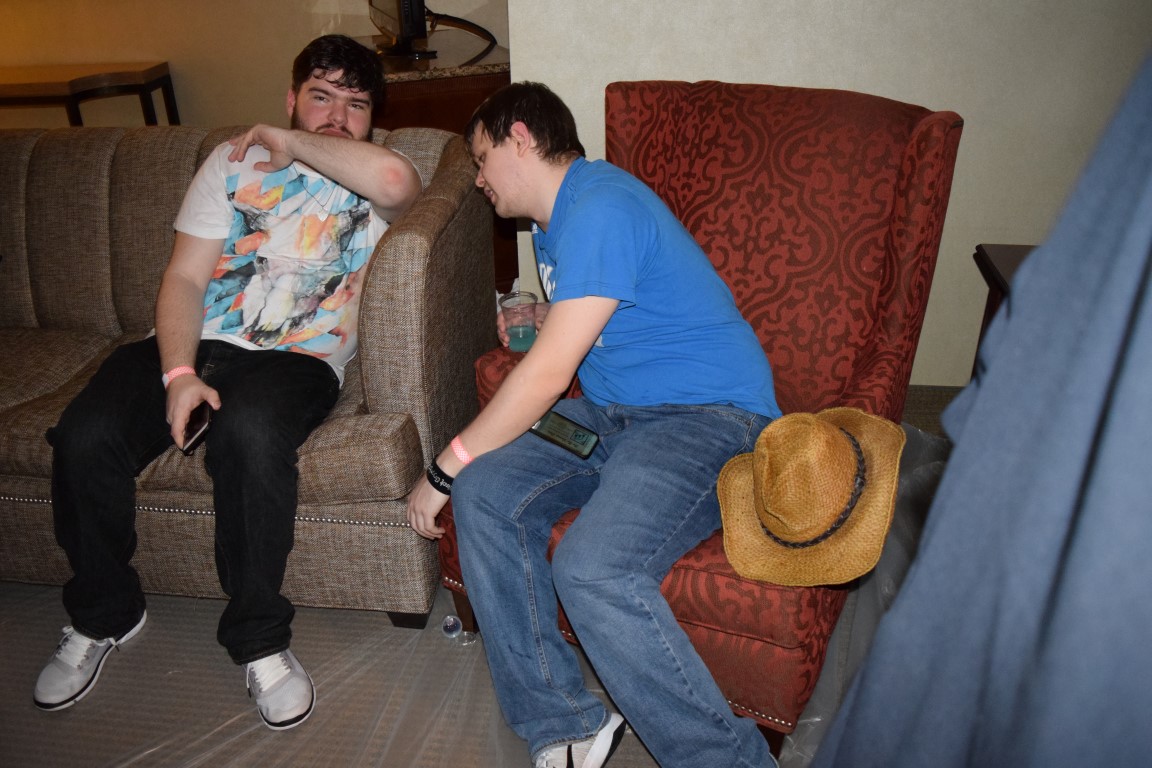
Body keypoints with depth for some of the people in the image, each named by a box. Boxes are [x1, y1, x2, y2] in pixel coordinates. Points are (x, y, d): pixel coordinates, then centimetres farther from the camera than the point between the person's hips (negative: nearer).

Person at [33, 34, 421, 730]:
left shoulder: (372, 183, 8)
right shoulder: (234, 161, 17)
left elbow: (396, 178, -22)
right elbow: (185, 277, 8)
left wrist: (291, 144, -6)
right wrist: (179, 373, -9)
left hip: (298, 358, -3)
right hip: (198, 342, 4)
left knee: (250, 433, -36)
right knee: (84, 438, -20)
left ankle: (259, 640, -16)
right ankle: (103, 615, 7)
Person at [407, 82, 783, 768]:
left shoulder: (599, 208, -16)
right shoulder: (558, 217, 18)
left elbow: (548, 376, -20)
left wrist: (443, 470, -11)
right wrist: (539, 318, 14)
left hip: (711, 414, -9)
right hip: (611, 412, 10)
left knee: (592, 571, -31)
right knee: (484, 493, -12)